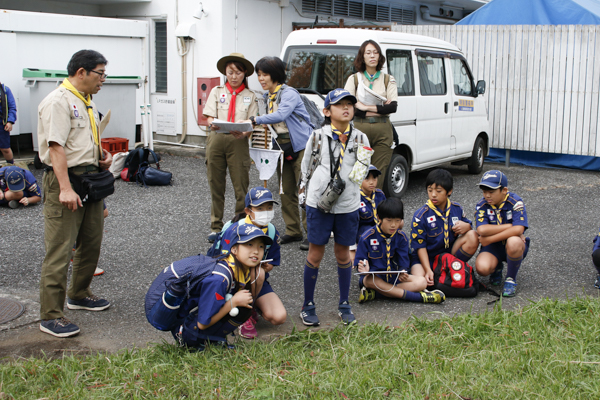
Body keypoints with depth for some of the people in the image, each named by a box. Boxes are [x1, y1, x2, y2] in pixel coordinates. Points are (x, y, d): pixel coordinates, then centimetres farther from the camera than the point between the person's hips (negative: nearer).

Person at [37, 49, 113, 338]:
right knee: (59, 250, -7)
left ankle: (79, 295, 36)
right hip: (65, 179, -10)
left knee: (91, 243, 18)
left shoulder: (86, 101, 17)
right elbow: (56, 147, -22)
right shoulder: (58, 101, -14)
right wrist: (65, 189, -28)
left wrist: (101, 153, 9)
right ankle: (50, 316, -2)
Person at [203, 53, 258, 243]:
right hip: (216, 140, 1)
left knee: (241, 186, -5)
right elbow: (210, 118, 7)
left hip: (238, 142, -1)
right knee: (216, 185, 4)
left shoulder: (250, 96, 12)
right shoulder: (217, 92, 15)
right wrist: (213, 124, -17)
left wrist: (244, 133, -17)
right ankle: (216, 227, 13)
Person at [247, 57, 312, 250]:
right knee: (286, 191, 9)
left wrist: (254, 120, -34)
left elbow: (280, 115, -32)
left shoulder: (289, 93, -15)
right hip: (282, 147, 8)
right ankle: (293, 231, 19)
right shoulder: (268, 96, 12)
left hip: (301, 146, -8)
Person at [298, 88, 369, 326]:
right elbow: (306, 168, 4)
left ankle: (344, 305, 25)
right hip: (318, 204, -2)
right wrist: (320, 192, -3)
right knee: (316, 253, 5)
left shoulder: (360, 139, 2)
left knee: (343, 253, 12)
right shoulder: (319, 136, -3)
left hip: (348, 205, 2)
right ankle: (308, 306, 17)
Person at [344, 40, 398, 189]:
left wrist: (365, 107, -9)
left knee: (379, 172, -2)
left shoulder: (388, 80, 13)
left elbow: (393, 106, -1)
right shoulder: (354, 79, 10)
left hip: (383, 131, 1)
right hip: (359, 129, -1)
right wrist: (380, 108, -7)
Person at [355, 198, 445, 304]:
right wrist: (364, 269, -30)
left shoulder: (402, 237, 1)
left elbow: (403, 263, 0)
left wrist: (402, 273, -24)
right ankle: (418, 296, -36)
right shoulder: (367, 237, -8)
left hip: (394, 277, 3)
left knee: (421, 281, -21)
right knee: (369, 281, -40)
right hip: (374, 276, -3)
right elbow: (360, 261, -5)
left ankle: (375, 293, -34)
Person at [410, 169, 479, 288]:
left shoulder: (456, 209, 0)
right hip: (428, 259, -4)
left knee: (472, 236, -18)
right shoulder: (421, 215, -13)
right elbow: (420, 246, -12)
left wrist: (466, 227, -13)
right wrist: (428, 271, -23)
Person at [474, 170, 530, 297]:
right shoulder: (482, 206, -7)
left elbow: (518, 230, -29)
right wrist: (511, 226, -23)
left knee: (513, 242, -40)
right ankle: (497, 267, 12)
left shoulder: (516, 203, -14)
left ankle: (511, 280, -12)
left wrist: (489, 239, -25)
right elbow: (481, 230, -24)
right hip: (493, 248, 2)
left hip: (514, 246, -2)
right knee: (482, 268, -30)